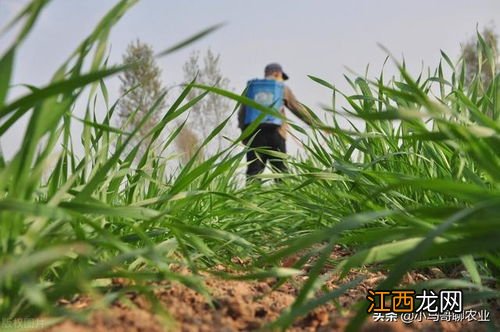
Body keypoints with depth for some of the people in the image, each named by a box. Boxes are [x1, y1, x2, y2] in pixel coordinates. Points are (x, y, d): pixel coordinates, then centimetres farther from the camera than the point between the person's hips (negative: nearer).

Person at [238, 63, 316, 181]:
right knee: (281, 172, 4)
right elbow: (298, 109, 14)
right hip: (275, 133, -2)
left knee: (253, 172, -1)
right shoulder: (283, 88, 11)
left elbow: (241, 113, 9)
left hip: (253, 133, 2)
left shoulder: (251, 87, 15)